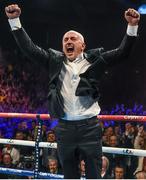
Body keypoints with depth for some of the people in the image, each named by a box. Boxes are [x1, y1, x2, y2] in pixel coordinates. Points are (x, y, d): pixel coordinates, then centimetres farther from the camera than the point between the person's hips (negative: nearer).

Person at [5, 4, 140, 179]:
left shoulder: (94, 59, 4)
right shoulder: (55, 60, 9)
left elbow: (122, 52, -2)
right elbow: (29, 48, 5)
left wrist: (132, 26, -16)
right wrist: (15, 20, -3)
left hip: (90, 127, -2)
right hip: (65, 128, 2)